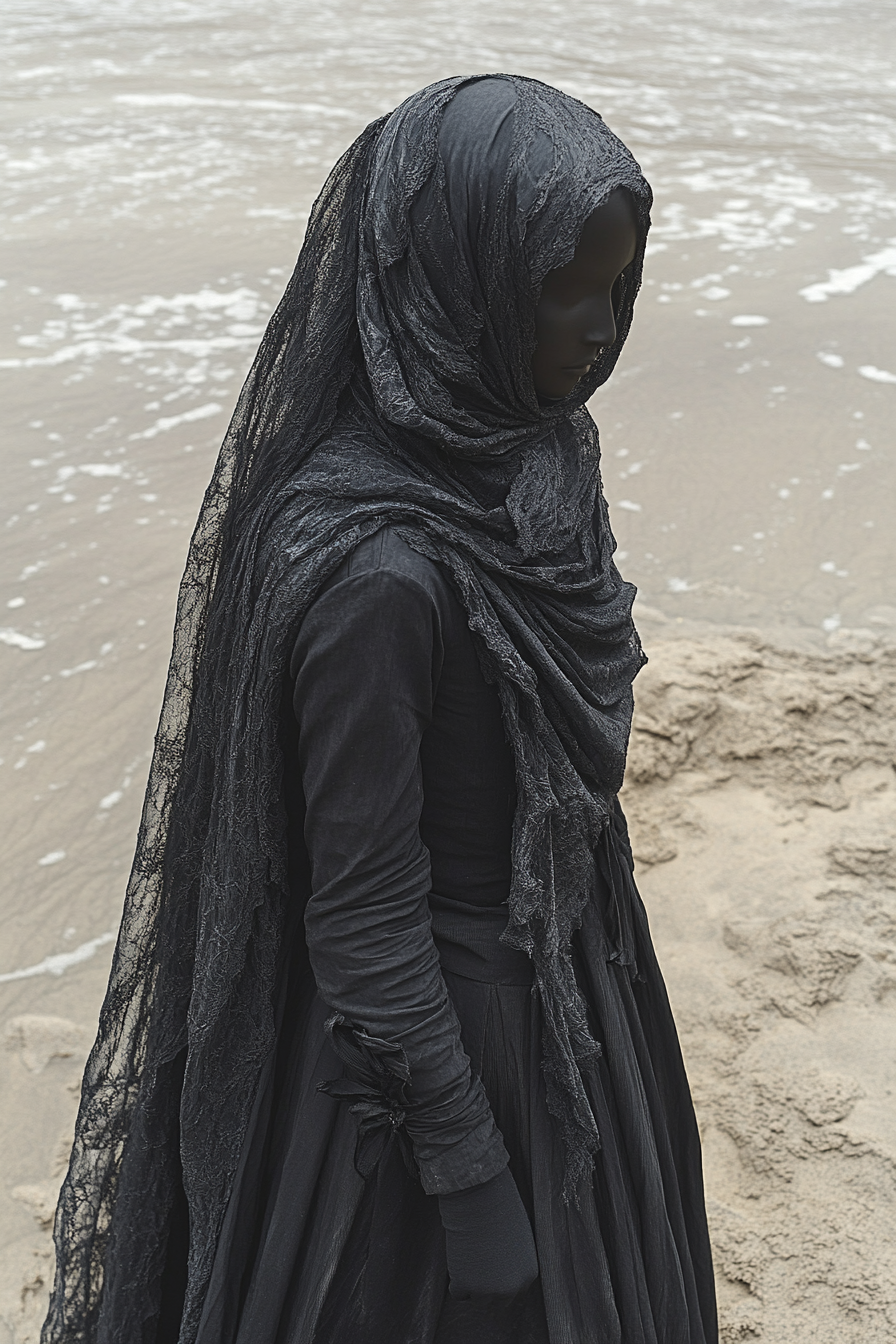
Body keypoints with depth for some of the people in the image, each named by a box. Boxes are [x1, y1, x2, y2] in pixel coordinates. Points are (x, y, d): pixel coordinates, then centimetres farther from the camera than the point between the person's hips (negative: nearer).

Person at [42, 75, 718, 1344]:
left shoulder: (512, 445, -7)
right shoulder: (377, 570, -34)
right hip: (438, 1018, -8)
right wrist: (467, 1177, -16)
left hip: (555, 969, 8)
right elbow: (362, 915, -25)